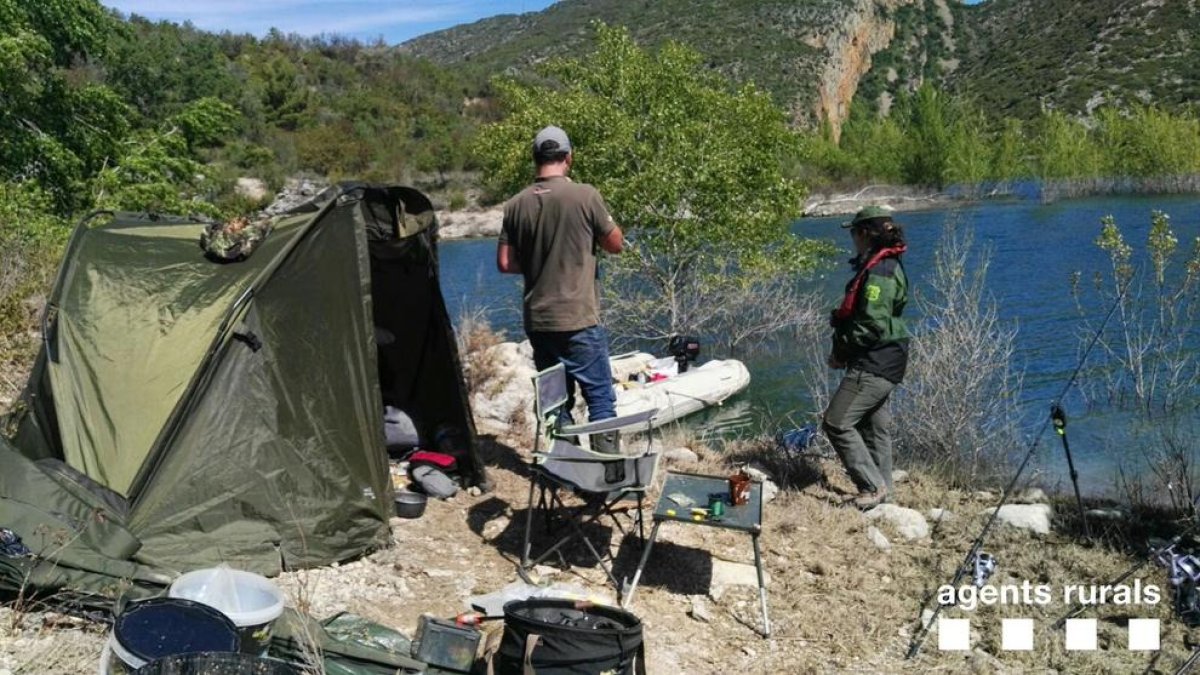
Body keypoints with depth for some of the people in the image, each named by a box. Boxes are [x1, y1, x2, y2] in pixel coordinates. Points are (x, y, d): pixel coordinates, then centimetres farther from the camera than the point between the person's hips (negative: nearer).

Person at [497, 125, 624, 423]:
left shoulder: (516, 205, 4)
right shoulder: (585, 195, -9)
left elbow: (505, 263, 6)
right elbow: (616, 244, 0)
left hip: (537, 321, 5)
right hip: (578, 320, -5)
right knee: (601, 398, 2)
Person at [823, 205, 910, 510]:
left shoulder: (878, 272, -18)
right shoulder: (887, 266, 15)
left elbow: (873, 325, -24)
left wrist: (841, 351, -12)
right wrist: (845, 350, 10)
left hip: (873, 363, -11)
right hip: (881, 362, 11)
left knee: (837, 423, -9)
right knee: (875, 426, 16)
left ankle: (873, 487, -2)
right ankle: (881, 490, 25)